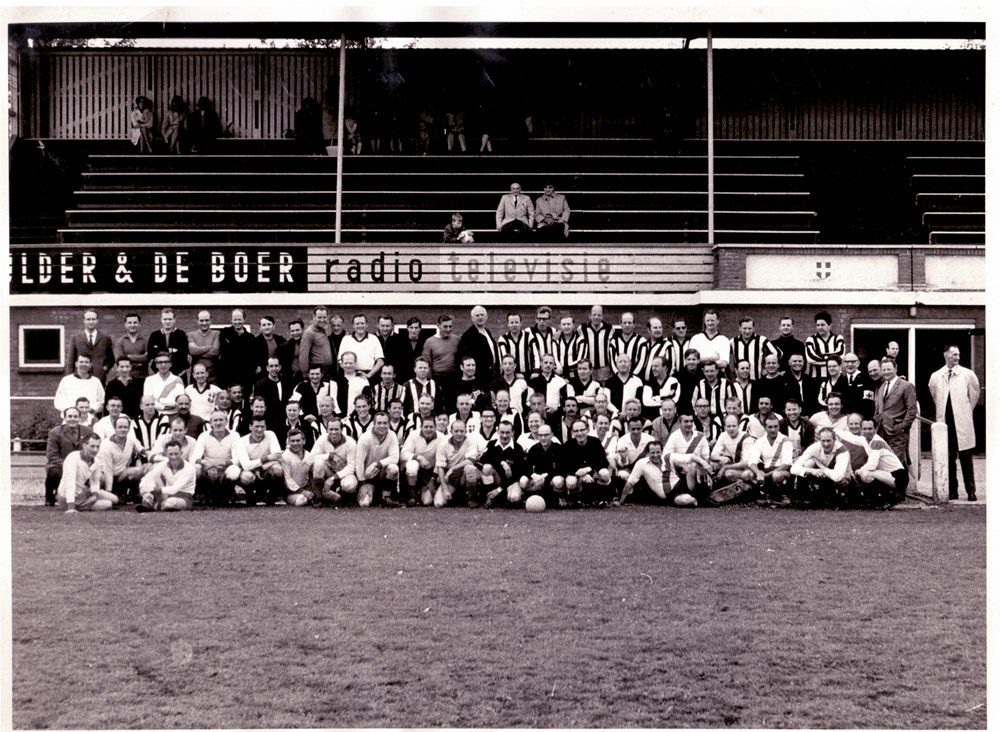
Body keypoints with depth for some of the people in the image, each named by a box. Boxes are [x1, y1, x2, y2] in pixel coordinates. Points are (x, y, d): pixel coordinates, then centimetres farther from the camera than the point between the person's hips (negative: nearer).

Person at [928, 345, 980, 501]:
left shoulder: (968, 374, -1)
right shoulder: (935, 377, 5)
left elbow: (974, 395, 10)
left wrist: (965, 411, 13)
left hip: (962, 423, -2)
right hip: (944, 421, 2)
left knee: (966, 457, 0)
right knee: (948, 458, 4)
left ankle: (971, 491, 5)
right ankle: (952, 491, 11)